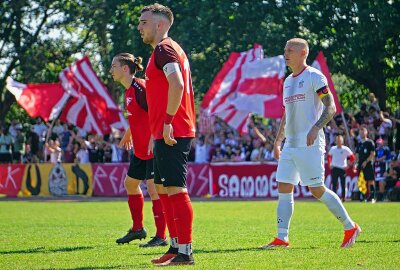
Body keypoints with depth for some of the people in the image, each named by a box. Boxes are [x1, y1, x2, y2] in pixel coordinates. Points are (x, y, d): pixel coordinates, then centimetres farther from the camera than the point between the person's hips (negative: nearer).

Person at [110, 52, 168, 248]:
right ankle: (137, 229, 32)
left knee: (153, 187, -11)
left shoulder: (140, 87, -18)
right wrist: (128, 134, 40)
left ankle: (161, 237, -6)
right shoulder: (129, 90, 12)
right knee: (130, 183, 19)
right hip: (140, 149, 11)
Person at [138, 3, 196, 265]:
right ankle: (176, 247, 20)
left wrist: (168, 122, -23)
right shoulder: (169, 49, 21)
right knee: (164, 189, 15)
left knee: (175, 189, -11)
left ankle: (185, 252, -11)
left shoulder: (163, 49, -10)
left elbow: (176, 85, -25)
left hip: (172, 133, -11)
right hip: (168, 133, 11)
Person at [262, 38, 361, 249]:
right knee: (284, 189, 1)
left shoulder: (314, 77, -6)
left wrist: (315, 128, -25)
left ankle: (350, 227, 7)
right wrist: (277, 141, 22)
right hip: (290, 145, 8)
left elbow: (330, 107, -12)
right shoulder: (287, 81, 19)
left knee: (317, 190, -7)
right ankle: (282, 238, 1)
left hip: (310, 145, -8)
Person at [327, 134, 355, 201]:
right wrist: (329, 164, 11)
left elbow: (353, 158, 0)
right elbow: (329, 156, 23)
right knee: (334, 184, 0)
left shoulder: (346, 149, -3)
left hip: (342, 169, -2)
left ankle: (343, 198, 9)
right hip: (334, 169, 2)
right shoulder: (332, 149, 7)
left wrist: (348, 166, -5)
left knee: (343, 184, 1)